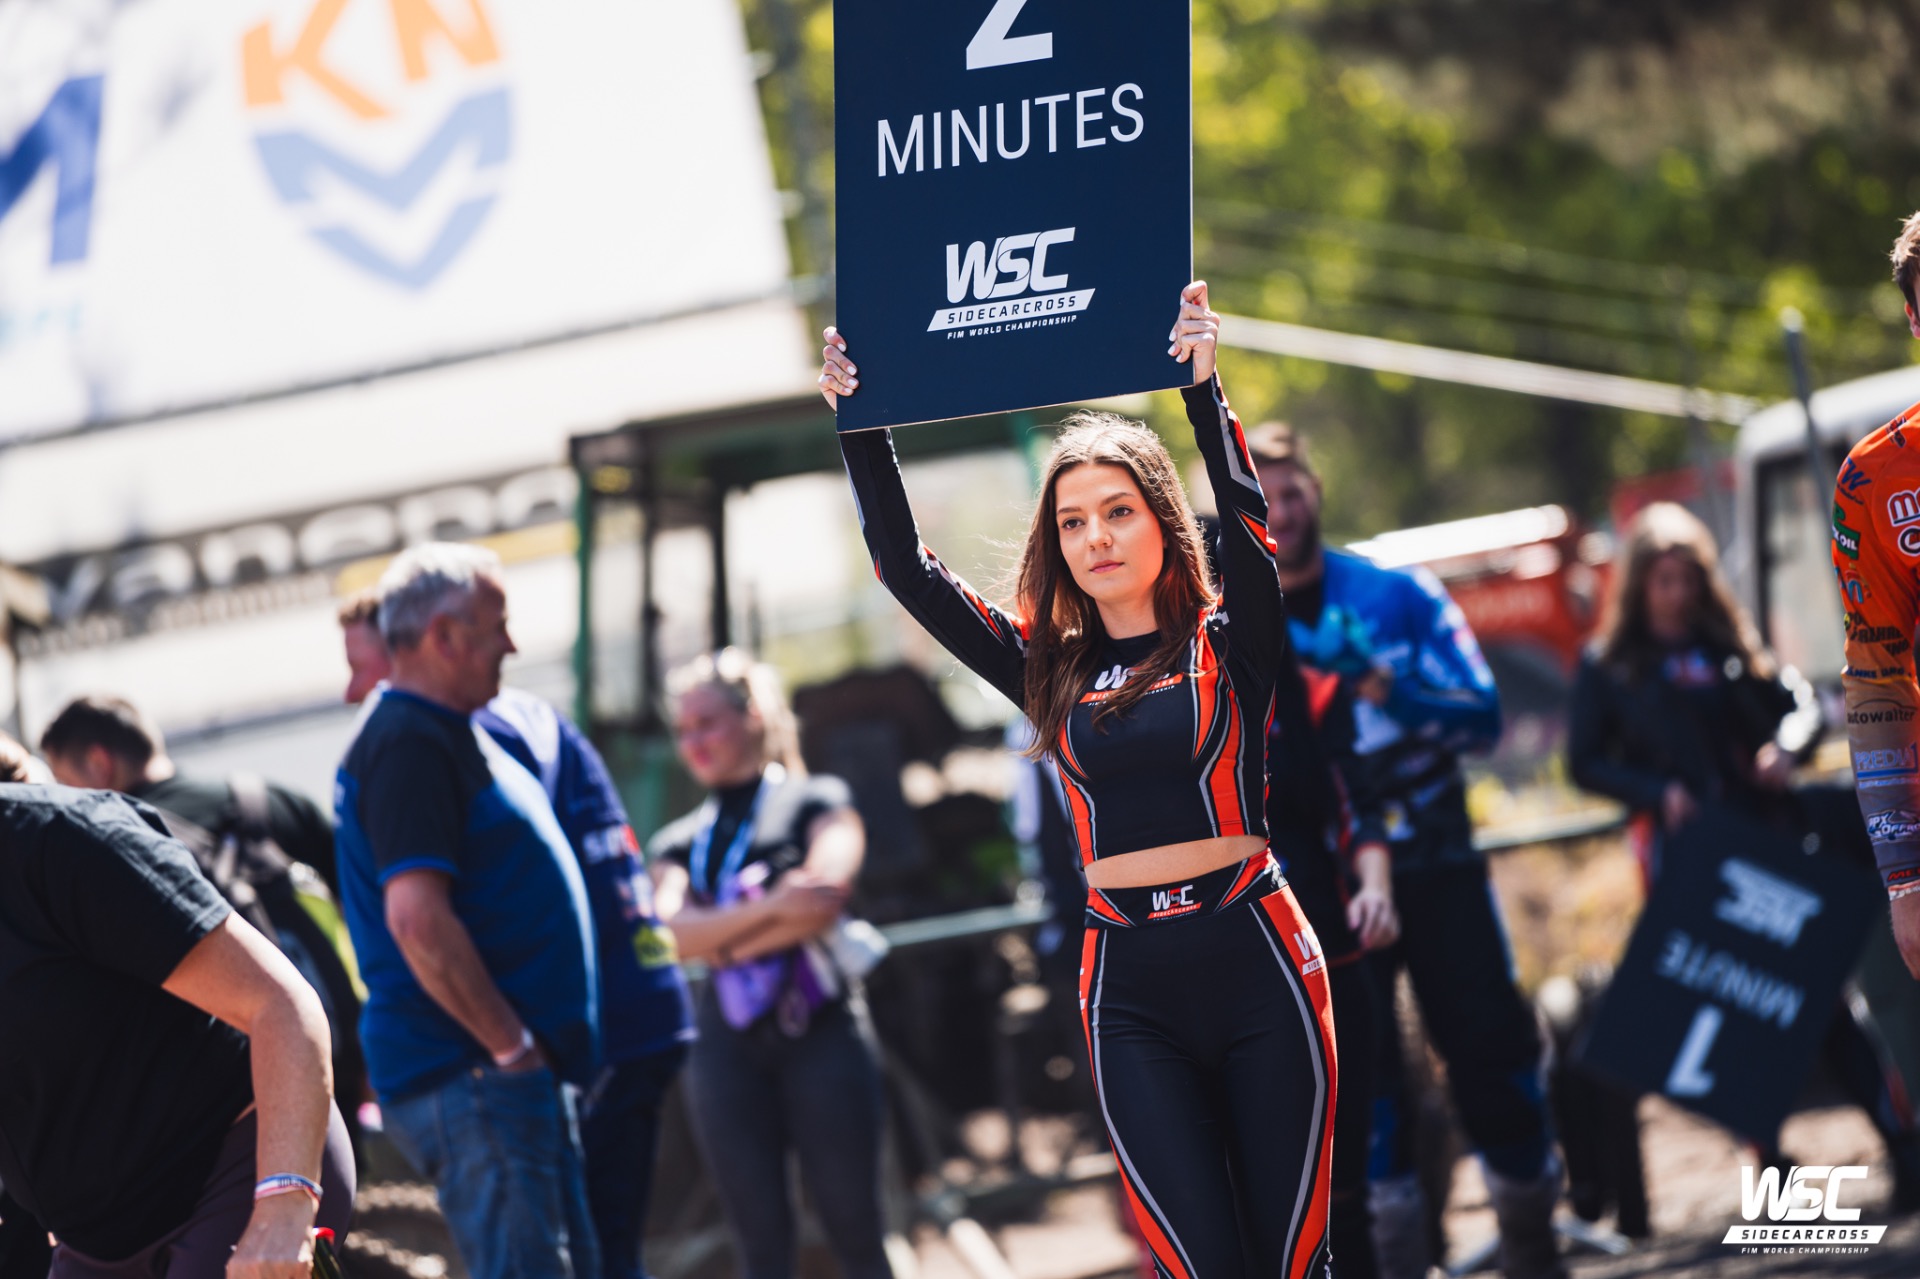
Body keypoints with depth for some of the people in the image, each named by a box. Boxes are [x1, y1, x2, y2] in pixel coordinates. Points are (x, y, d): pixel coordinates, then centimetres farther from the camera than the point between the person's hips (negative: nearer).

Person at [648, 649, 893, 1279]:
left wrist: (724, 940, -3)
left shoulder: (816, 802, 8)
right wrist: (773, 906, -15)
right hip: (727, 1047, 3)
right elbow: (677, 931, -2)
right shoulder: (678, 842, 17)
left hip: (819, 1031, -3)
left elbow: (824, 899, -9)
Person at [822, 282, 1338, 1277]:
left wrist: (1204, 390, -27)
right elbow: (906, 568, 7)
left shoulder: (1225, 646, 3)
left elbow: (1246, 525, -15)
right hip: (1130, 991, 2)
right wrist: (860, 426, -3)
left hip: (1255, 968, -2)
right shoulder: (1048, 668, 10)